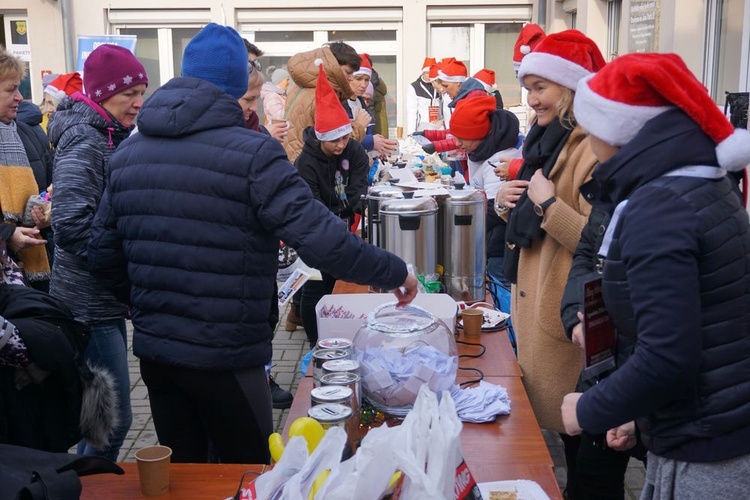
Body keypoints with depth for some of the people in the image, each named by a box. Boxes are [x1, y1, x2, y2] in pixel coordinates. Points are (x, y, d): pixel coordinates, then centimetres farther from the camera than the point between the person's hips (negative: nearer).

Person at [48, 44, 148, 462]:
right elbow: (72, 223, -27)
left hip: (105, 299, 9)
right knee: (115, 419, -4)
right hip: (90, 301, -9)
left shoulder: (112, 136, 12)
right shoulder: (84, 142, -16)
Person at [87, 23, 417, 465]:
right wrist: (394, 273, -9)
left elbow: (103, 252, 8)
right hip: (224, 358, -6)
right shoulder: (252, 154, -16)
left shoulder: (129, 155, 4)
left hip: (153, 350, 6)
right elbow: (321, 239, -22)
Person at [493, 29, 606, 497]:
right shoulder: (549, 140, 13)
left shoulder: (594, 148, -18)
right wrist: (509, 203, 3)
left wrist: (548, 202, -23)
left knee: (576, 431, 3)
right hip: (534, 301, 10)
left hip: (568, 315, -10)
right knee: (550, 417, 19)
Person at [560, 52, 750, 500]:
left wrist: (589, 411, -12)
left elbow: (667, 357, -27)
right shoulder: (706, 187, 9)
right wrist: (644, 413, 16)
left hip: (705, 462, -9)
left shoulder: (657, 209, -20)